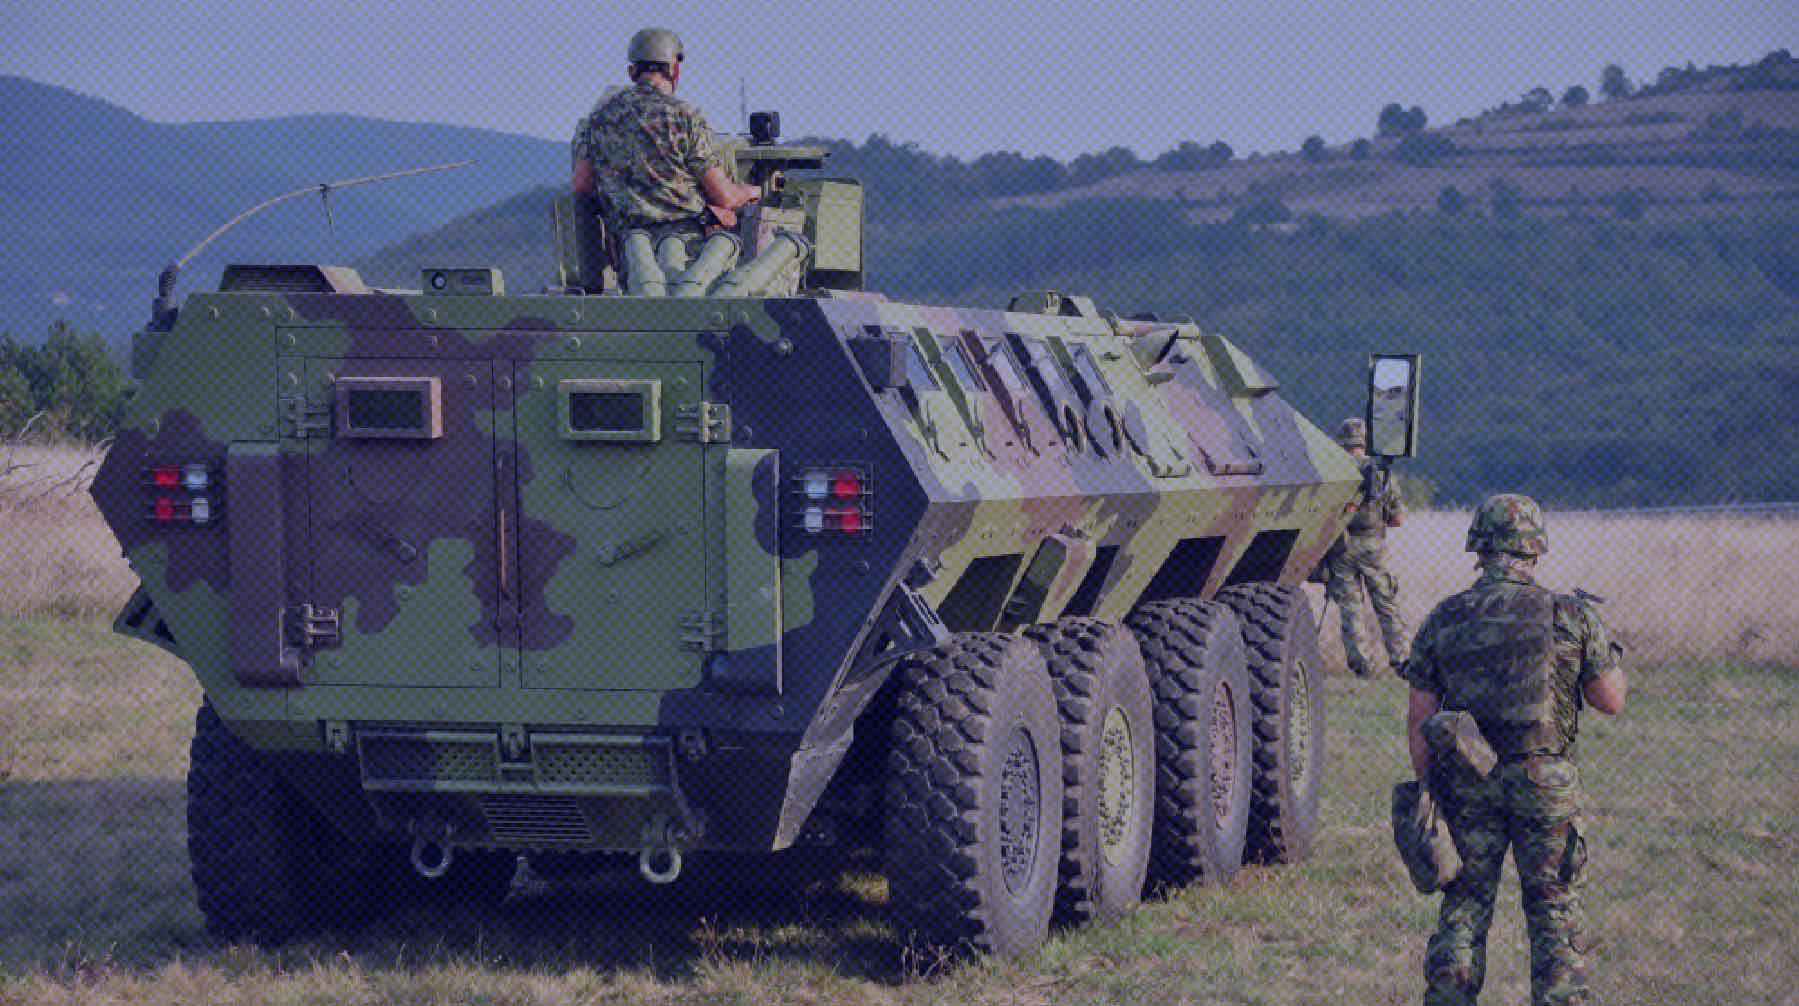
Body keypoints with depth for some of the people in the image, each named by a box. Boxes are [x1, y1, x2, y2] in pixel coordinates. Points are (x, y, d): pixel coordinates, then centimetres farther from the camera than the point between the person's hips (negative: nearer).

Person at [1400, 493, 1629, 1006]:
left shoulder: (1443, 620, 1)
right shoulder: (1570, 616, -5)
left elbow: (1418, 719, 2)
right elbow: (1612, 700, 2)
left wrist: (1429, 788, 12)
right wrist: (1599, 639, 18)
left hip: (1466, 785, 2)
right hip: (1545, 784, -2)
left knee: (1463, 907, 10)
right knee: (1555, 912, 6)